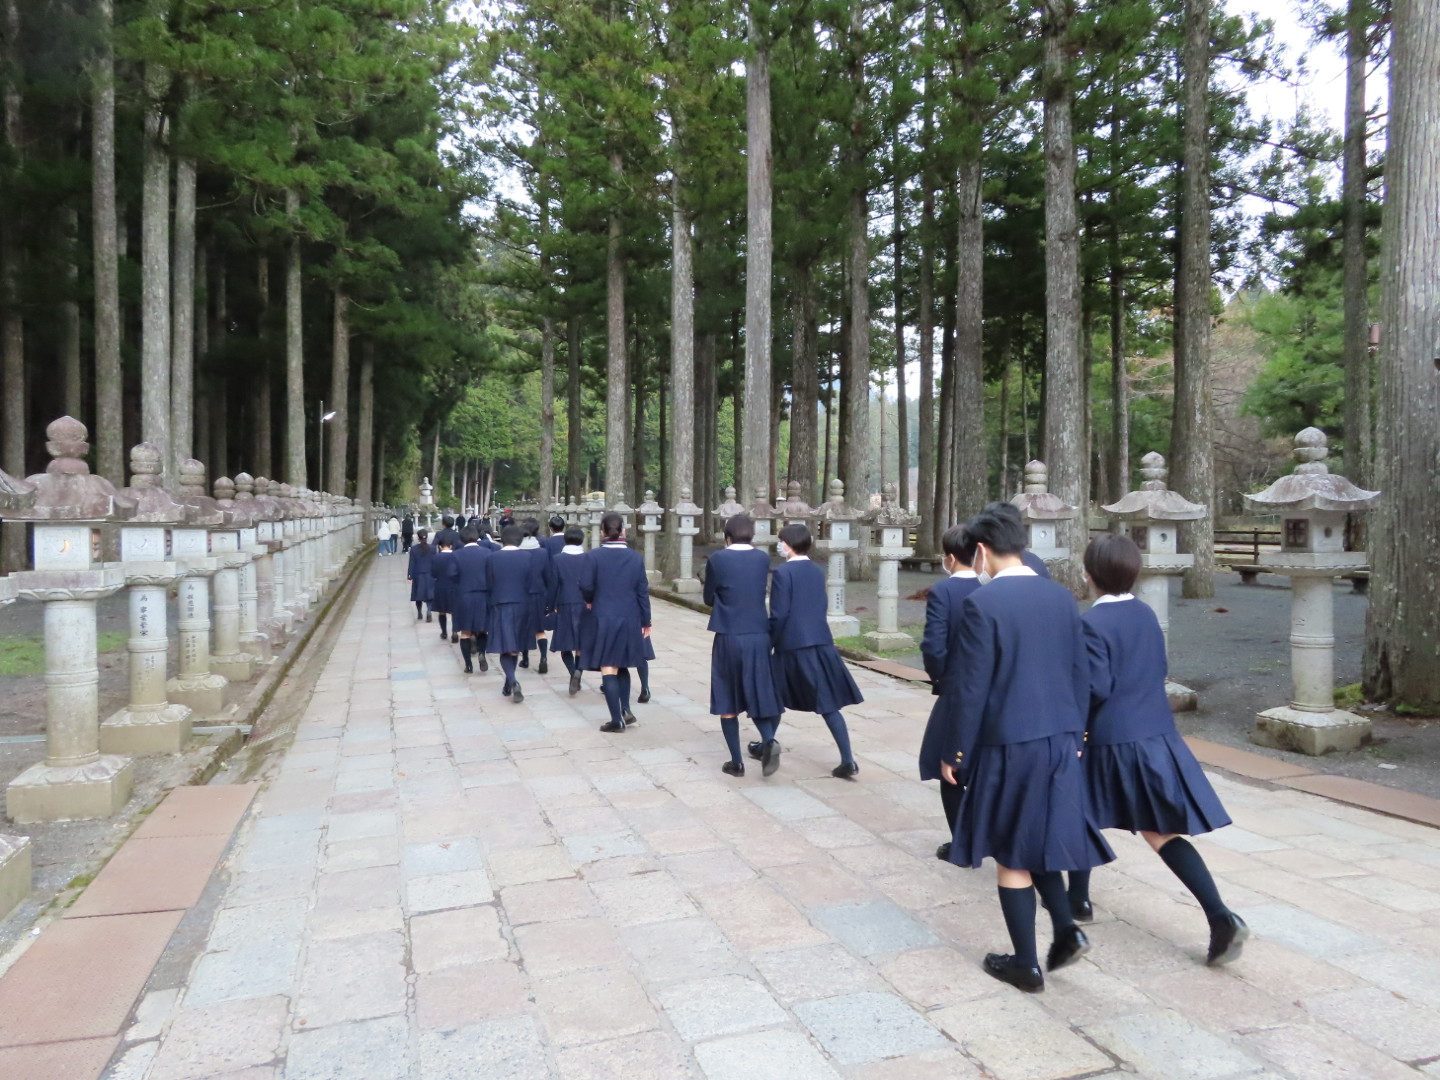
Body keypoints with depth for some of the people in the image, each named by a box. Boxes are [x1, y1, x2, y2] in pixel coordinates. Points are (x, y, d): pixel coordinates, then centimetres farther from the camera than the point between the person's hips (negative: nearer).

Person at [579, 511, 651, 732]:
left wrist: (590, 601, 12)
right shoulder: (636, 557, -2)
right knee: (621, 666, 21)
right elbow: (643, 591, 0)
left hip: (603, 619, -3)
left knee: (608, 668, 1)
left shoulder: (594, 556, -9)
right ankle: (625, 710, 17)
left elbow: (586, 586, -11)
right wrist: (646, 621, 8)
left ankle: (617, 720, 1)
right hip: (629, 619, 3)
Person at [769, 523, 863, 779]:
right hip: (821, 643, 5)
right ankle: (848, 761, -4)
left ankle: (767, 746, 32)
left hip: (793, 645, -5)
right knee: (828, 704, 3)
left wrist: (769, 643, -2)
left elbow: (779, 614, -13)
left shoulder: (782, 572, -9)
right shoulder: (818, 572, 11)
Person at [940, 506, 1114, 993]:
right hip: (1060, 741, 6)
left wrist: (953, 753, -5)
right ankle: (1066, 927, 16)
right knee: (1039, 837, 25)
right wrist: (1074, 735, 18)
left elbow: (972, 688, -15)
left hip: (1008, 745, -6)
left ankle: (1026, 965, 19)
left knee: (1010, 854, 9)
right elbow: (1081, 674, 7)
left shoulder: (981, 603, -16)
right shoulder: (1061, 596, 3)